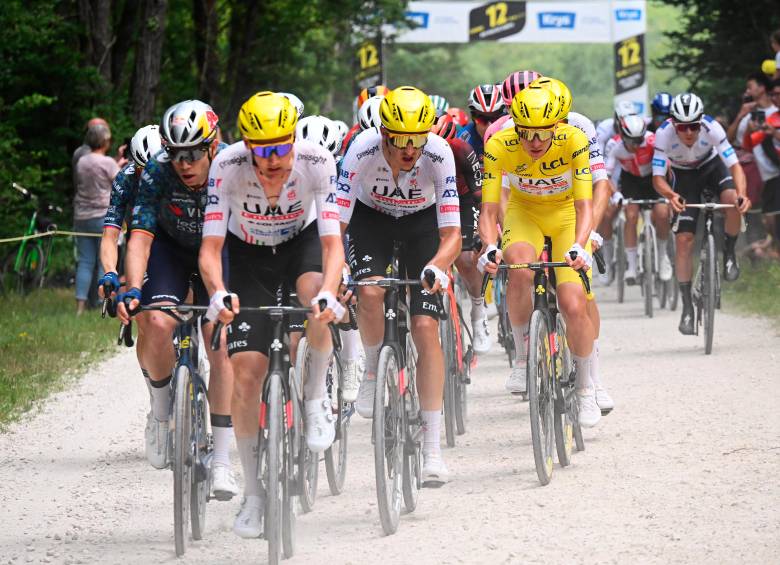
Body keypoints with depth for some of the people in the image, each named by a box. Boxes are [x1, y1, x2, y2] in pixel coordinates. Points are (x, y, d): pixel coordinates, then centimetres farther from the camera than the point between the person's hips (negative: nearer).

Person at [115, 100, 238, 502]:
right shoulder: (157, 174, -27)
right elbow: (140, 237, -30)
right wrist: (132, 290, -45)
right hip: (170, 248, 1)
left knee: (218, 337, -17)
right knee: (158, 324, -26)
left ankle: (221, 459, -11)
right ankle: (161, 405, 3)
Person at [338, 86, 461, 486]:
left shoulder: (439, 154, -32)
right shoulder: (363, 150, -33)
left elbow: (452, 235, -31)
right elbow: (335, 226, -33)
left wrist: (436, 267, -50)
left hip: (422, 222, 0)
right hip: (371, 218, 0)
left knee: (425, 326, -13)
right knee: (370, 292, -31)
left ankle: (432, 449, -10)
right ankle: (375, 370, 0)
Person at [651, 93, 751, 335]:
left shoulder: (711, 128, -34)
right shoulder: (664, 134, -33)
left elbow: (734, 165, -35)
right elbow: (657, 178, -34)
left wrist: (742, 194, -54)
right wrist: (671, 195, -56)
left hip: (712, 166, 0)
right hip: (684, 177, 0)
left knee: (734, 201, -33)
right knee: (684, 240, -11)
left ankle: (729, 254, -6)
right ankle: (687, 307, -1)